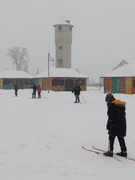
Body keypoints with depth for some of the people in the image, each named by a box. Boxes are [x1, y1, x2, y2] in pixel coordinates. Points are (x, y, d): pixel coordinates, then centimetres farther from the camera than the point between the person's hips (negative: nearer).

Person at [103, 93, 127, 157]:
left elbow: (111, 117, -17)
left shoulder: (111, 105, -13)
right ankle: (124, 151, 18)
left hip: (115, 126, -8)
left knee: (111, 138, 3)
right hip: (122, 125, 8)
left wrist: (108, 126, -11)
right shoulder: (121, 105, 11)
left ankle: (110, 151, 5)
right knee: (121, 138, 15)